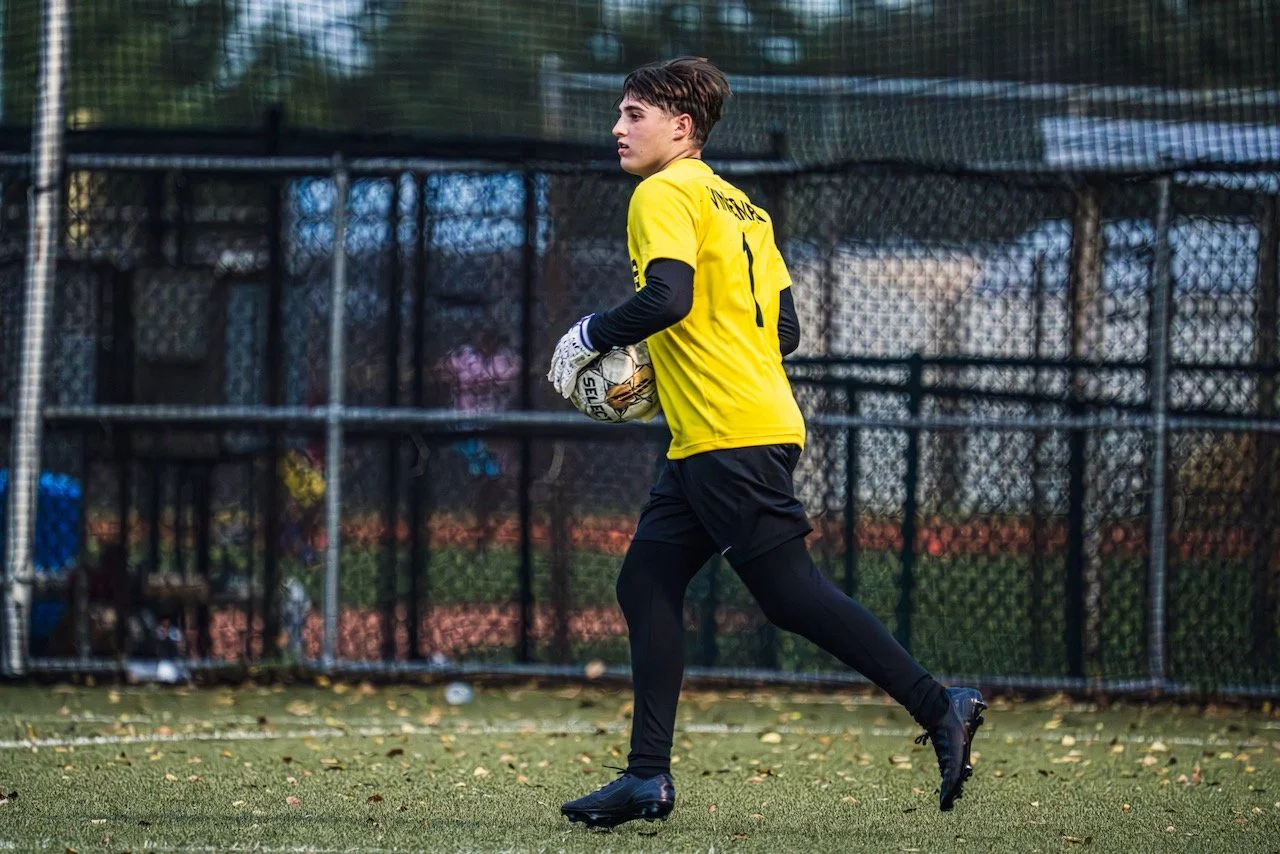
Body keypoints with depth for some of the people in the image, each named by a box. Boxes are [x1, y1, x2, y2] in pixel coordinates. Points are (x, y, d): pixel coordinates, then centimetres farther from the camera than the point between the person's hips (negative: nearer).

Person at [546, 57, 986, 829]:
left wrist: (589, 336, -7)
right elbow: (785, 330, 19)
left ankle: (940, 708, -9)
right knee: (648, 582, 9)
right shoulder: (740, 207, 21)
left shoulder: (665, 194, -6)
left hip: (729, 437, -10)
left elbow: (667, 297, -22)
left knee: (792, 593, -9)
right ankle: (648, 778, 7)